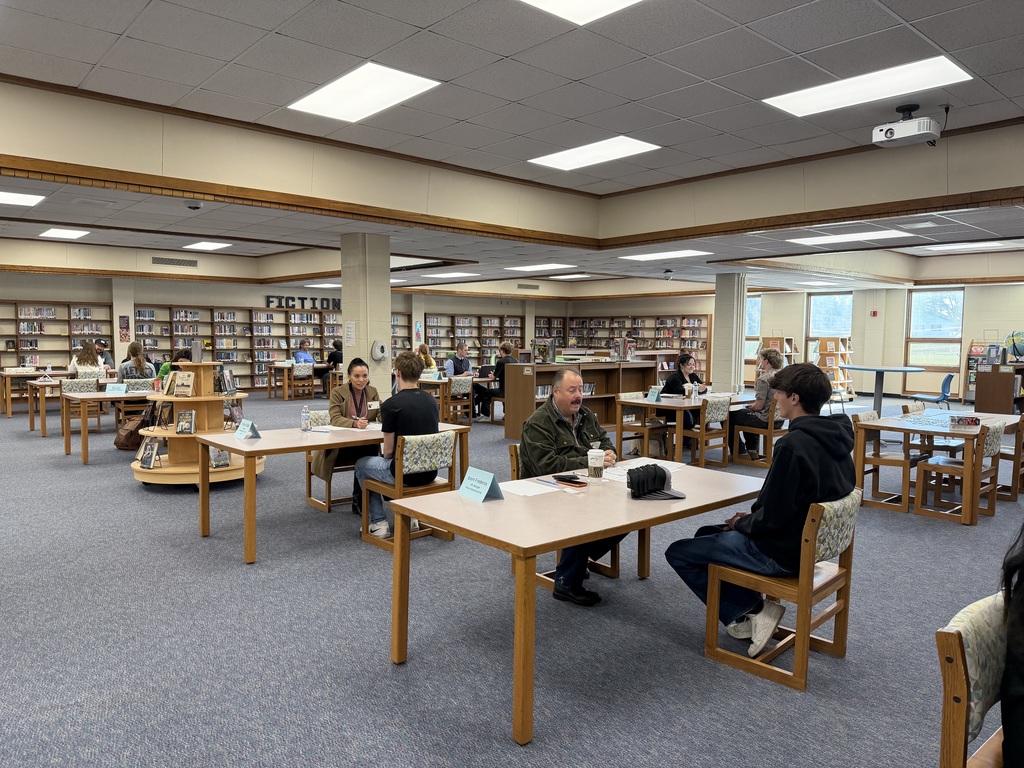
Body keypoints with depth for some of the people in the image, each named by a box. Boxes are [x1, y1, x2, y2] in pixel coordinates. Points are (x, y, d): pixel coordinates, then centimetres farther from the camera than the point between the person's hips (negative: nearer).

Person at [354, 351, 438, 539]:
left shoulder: (390, 405, -16)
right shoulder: (431, 400, 3)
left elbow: (388, 451, -10)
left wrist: (387, 458, 14)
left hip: (405, 473, -6)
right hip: (430, 472, 6)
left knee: (362, 465, 24)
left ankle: (379, 523, 22)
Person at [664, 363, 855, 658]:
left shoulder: (793, 445, -28)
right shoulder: (835, 437, 2)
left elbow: (773, 518, -24)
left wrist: (742, 524, -4)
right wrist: (753, 517, 9)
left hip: (782, 553, -9)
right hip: (812, 540, 10)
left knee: (677, 553, 1)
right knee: (706, 534, 23)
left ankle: (749, 610, 3)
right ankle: (754, 609, 14)